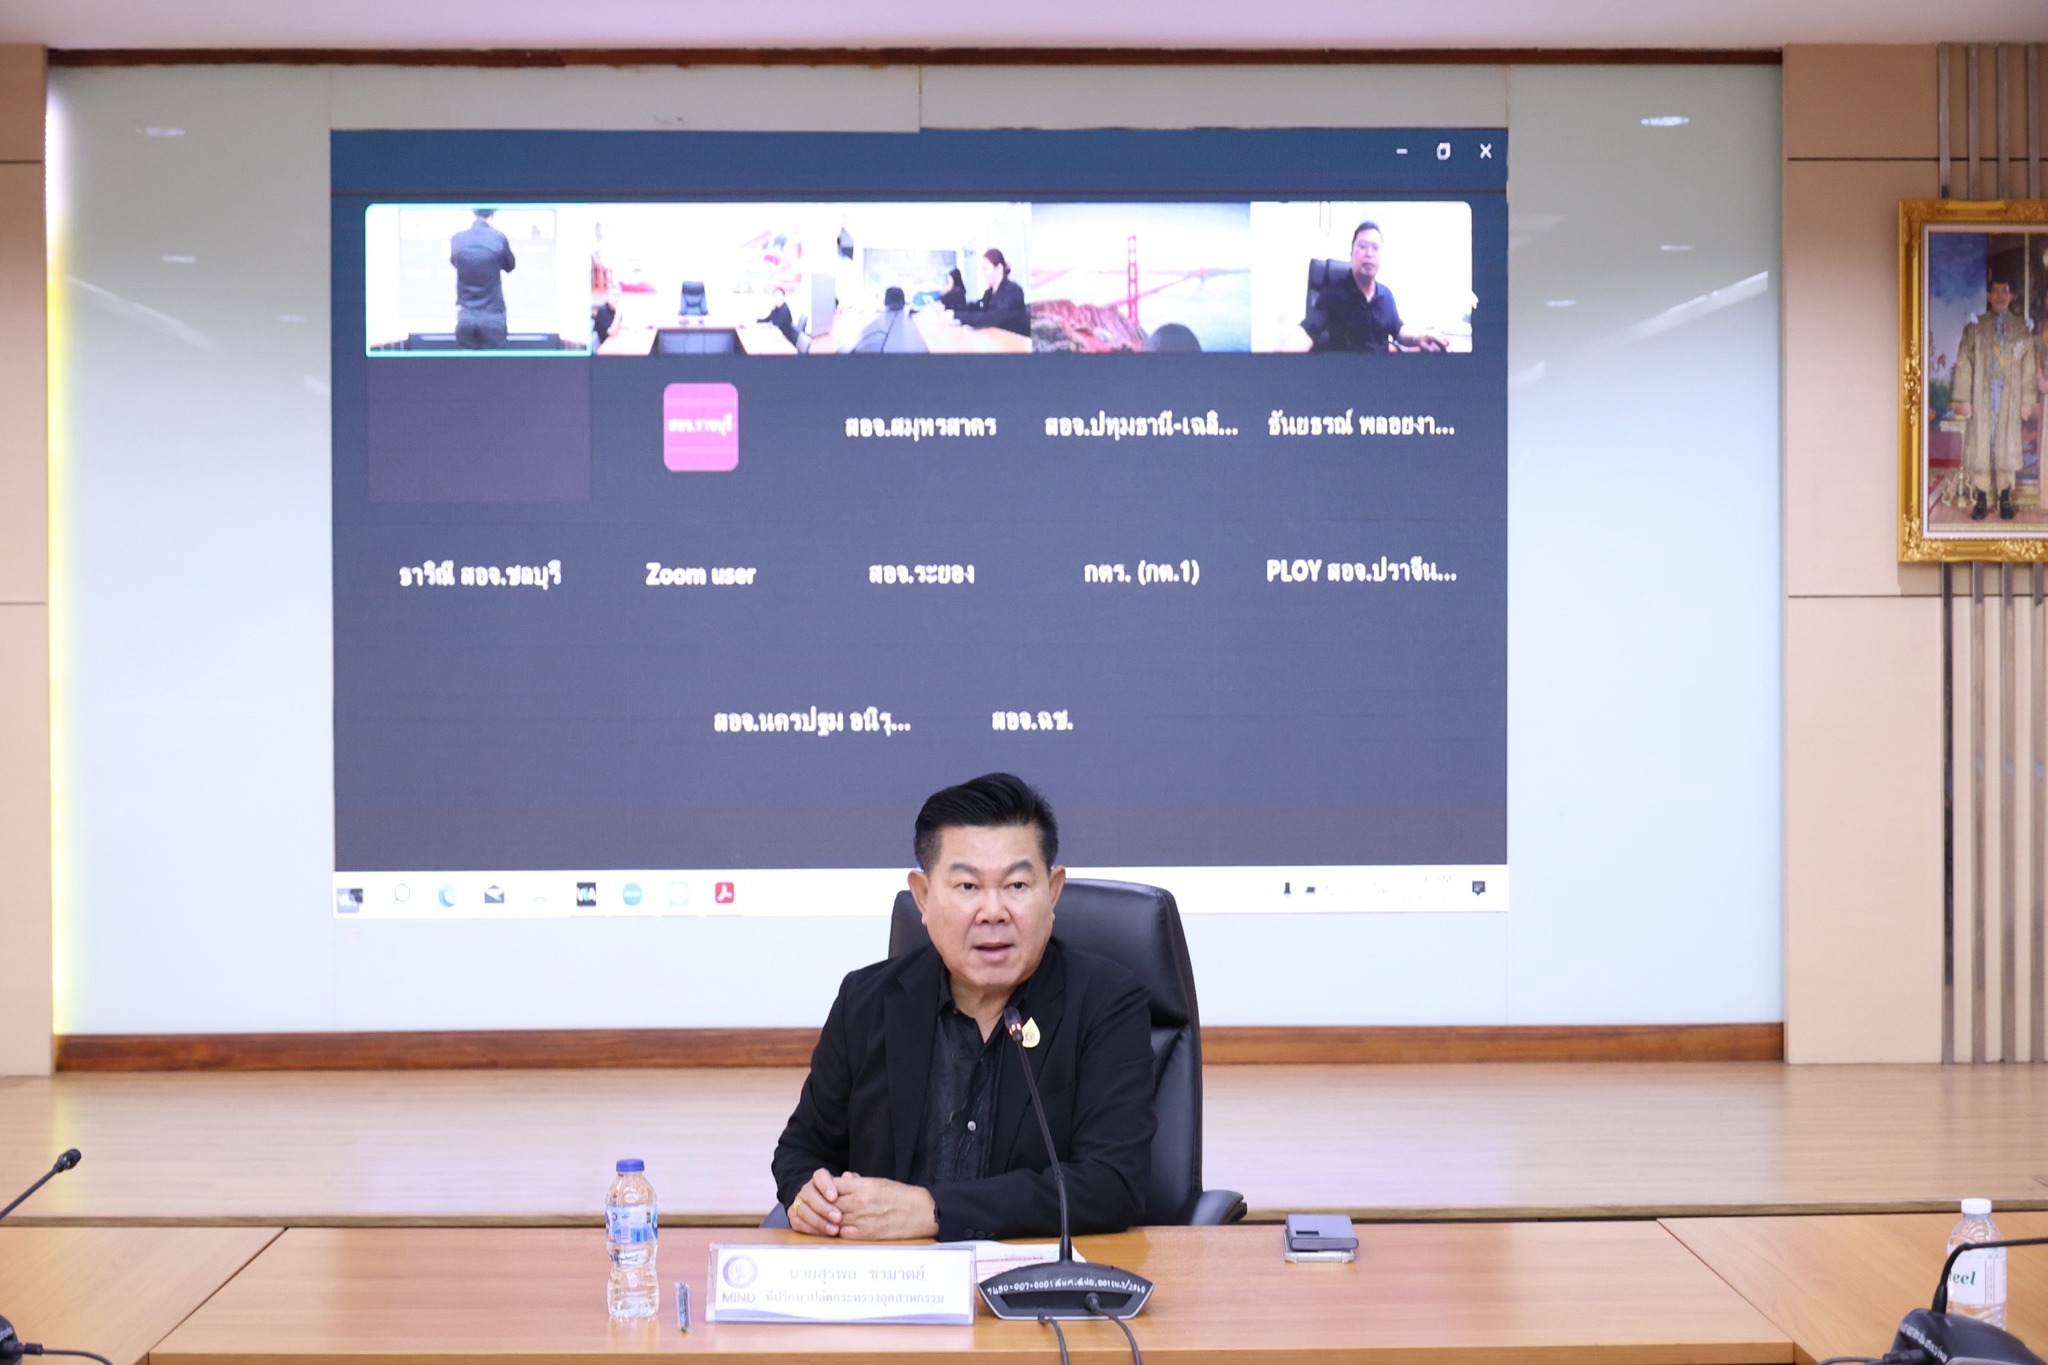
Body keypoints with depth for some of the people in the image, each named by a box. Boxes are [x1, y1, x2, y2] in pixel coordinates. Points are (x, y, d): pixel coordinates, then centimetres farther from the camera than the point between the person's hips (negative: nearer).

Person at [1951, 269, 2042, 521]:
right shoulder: (1975, 327, 5)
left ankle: (2005, 500, 6)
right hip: (1981, 396, -1)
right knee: (1980, 445, -2)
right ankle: (1981, 500, 3)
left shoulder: (2022, 330, 8)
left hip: (2010, 397, 1)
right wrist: (1963, 399, -6)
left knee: (2007, 446, 1)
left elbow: (2030, 367, 6)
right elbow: (1964, 364, 1)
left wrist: (2029, 400, -1)